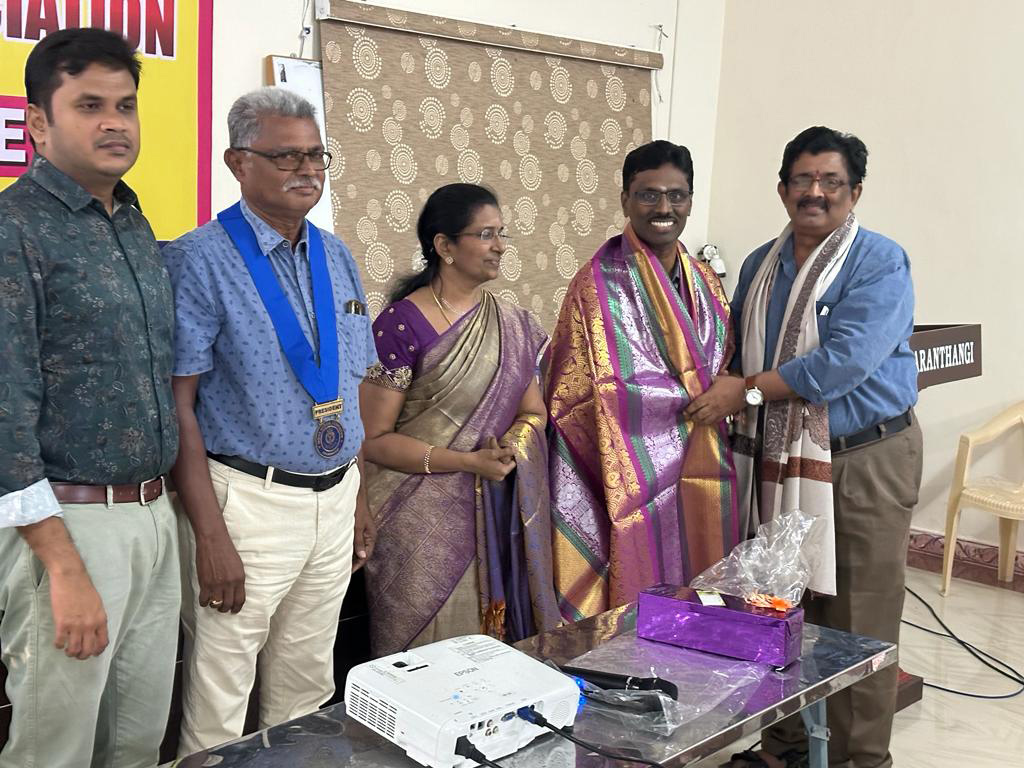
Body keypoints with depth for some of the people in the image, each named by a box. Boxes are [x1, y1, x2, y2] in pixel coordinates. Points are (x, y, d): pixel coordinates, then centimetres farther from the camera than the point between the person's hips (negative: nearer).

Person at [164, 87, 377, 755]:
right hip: (248, 501, -6)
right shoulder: (200, 260, -10)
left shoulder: (336, 256, 9)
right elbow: (177, 404, -13)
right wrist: (210, 534, -17)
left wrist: (358, 496, 13)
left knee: (307, 686, 18)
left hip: (335, 499, 6)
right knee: (220, 697, 5)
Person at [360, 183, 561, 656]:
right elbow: (375, 439, -11)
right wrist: (468, 461, -19)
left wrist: (514, 445, -9)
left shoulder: (511, 325, 8)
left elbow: (533, 411, 14)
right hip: (426, 520, -5)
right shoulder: (402, 325, -11)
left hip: (499, 518, 5)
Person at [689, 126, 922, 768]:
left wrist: (748, 391, -17)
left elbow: (846, 360, -21)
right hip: (778, 460, 6)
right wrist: (717, 393, 5)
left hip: (865, 458, -6)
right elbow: (736, 349, 22)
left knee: (857, 623, 1)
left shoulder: (880, 263, -9)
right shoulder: (760, 265, 12)